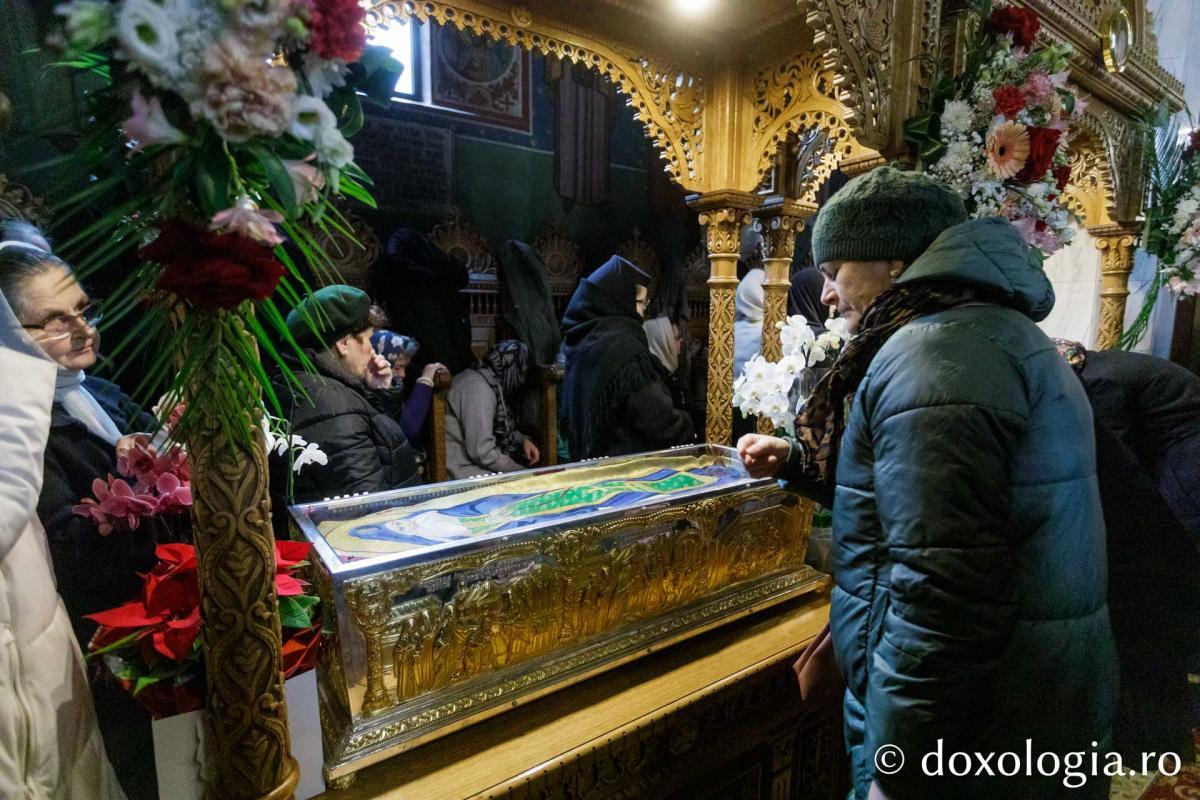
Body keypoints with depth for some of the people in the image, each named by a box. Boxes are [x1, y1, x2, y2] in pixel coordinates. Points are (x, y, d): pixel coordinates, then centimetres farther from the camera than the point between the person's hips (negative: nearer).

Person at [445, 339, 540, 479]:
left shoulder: (489, 381, 6)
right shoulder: (479, 389, -22)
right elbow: (481, 452, -26)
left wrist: (523, 440, 4)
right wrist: (522, 473, -16)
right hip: (469, 471, -9)